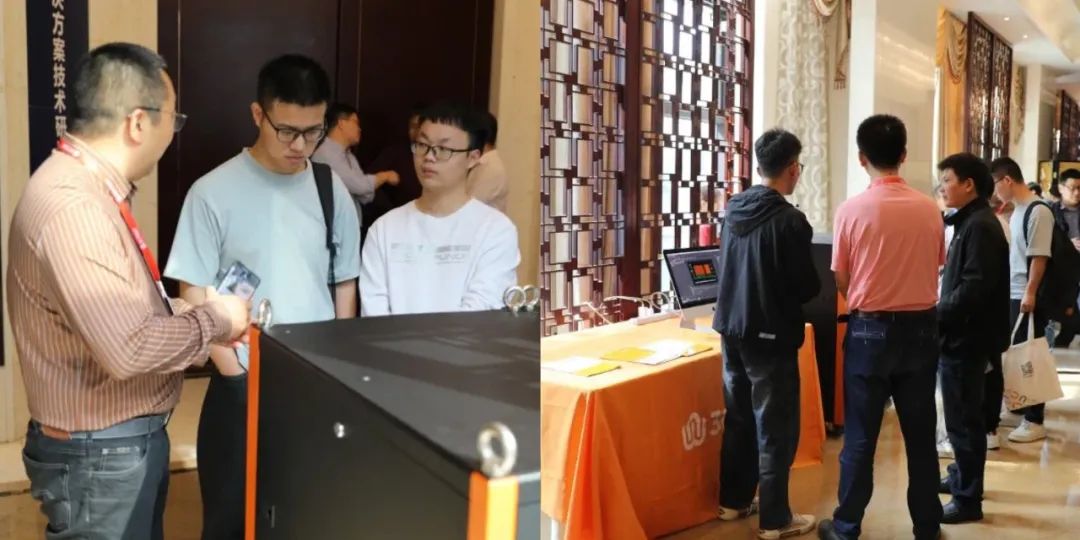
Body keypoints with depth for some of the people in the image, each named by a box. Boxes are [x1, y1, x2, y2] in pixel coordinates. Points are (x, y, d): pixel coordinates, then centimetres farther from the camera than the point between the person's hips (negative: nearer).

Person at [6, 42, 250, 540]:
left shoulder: (89, 189, 9)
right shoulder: (73, 207, -26)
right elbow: (128, 348, -32)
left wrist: (197, 312, 4)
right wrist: (212, 320, -17)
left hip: (129, 440, 10)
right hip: (100, 455, -10)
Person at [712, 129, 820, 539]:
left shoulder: (733, 210, 3)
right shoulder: (789, 220, -18)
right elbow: (807, 287, -14)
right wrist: (814, 285, 7)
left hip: (732, 328, 7)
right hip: (770, 335, -7)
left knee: (739, 418, 18)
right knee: (775, 428, 3)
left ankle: (733, 500, 30)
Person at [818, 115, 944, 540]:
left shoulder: (852, 209, -12)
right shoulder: (929, 210, -4)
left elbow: (842, 283, -4)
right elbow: (936, 269, 7)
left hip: (871, 329, -2)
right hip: (920, 328, 3)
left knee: (860, 435, 7)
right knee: (920, 434, 13)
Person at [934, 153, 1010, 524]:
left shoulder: (980, 226, -17)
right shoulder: (969, 223, 14)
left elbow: (974, 288, -24)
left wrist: (936, 317, -17)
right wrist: (941, 315, 8)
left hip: (966, 338, -10)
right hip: (961, 335, 10)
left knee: (962, 419, -3)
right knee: (962, 415, 21)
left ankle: (968, 499, 6)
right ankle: (961, 477, 34)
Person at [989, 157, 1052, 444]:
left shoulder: (1038, 212, -14)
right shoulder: (1016, 212, 12)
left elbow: (1039, 257, -18)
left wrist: (1030, 293, -20)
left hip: (1028, 297, -8)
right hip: (1011, 295, 8)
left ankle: (1034, 421, 7)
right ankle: (1018, 410, 24)